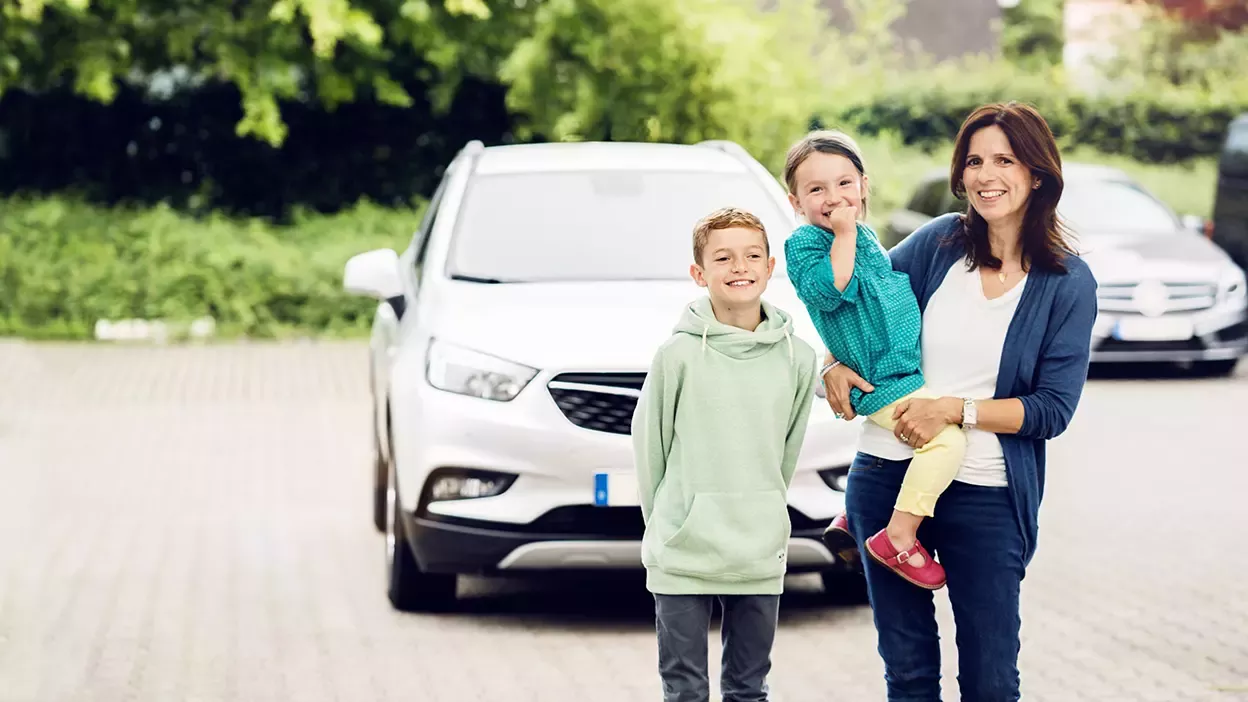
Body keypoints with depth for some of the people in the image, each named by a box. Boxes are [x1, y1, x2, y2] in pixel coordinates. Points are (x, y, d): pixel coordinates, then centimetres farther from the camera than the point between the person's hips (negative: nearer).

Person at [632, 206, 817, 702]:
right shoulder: (679, 355, -7)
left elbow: (787, 451, 12)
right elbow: (649, 445, 1)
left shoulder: (798, 358, 1)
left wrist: (763, 519, 12)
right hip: (683, 555, -2)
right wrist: (667, 523, 5)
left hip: (761, 558, 3)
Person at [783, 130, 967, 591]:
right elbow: (828, 289, -27)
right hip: (881, 382, -10)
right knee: (947, 438, -26)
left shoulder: (864, 235, 16)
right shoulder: (803, 243, -9)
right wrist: (843, 234, -22)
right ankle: (898, 540, -20)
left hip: (911, 370, 10)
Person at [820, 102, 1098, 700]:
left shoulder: (1068, 283, -5)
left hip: (986, 495, -2)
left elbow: (1054, 408, -8)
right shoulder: (940, 243, 1)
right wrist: (836, 365, -3)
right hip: (887, 474, 2)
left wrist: (955, 410, -17)